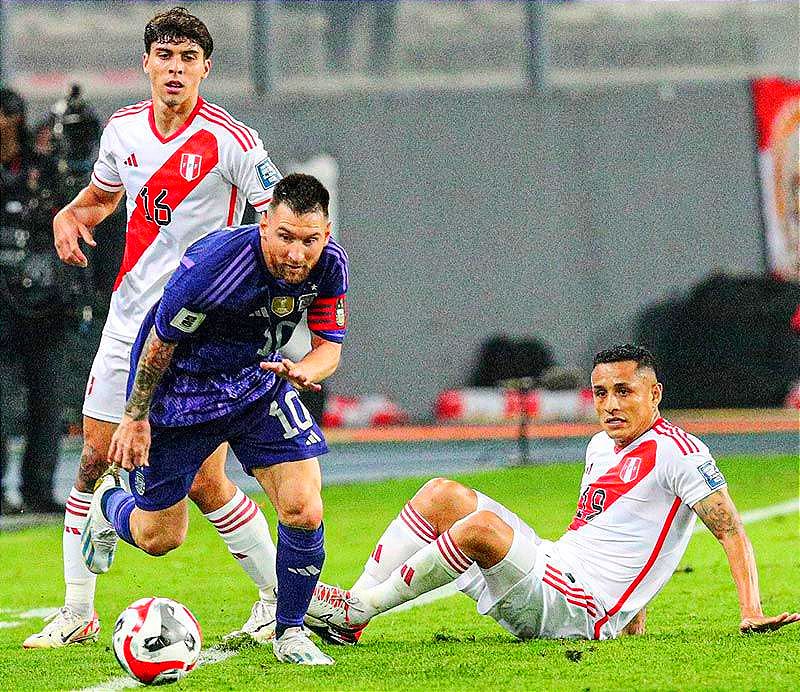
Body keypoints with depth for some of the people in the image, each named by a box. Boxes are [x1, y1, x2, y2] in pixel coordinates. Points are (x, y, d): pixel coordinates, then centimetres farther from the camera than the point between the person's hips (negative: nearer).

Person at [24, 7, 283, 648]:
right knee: (94, 462, 3)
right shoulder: (123, 129, 4)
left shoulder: (232, 140, -13)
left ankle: (279, 595, 11)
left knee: (205, 482, -8)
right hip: (129, 319, 5)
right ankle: (77, 613, 12)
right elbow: (102, 193, 23)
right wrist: (70, 216, 1)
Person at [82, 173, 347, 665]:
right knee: (159, 538, 9)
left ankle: (291, 632, 7)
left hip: (258, 382, 4)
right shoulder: (215, 264, -34)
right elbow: (161, 342, -19)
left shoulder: (329, 264, -18)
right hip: (180, 392, -4)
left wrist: (302, 371, -30)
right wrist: (135, 417, -8)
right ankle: (110, 502, 47)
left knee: (304, 509, -14)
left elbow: (329, 346, -6)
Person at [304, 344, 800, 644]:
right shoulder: (602, 447, 16)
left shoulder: (676, 451, -10)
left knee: (482, 526, -31)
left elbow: (731, 531, -14)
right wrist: (630, 614, 21)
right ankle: (347, 619, -5)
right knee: (441, 495, 4)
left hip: (573, 611, -9)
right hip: (549, 567, 9)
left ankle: (359, 608, -18)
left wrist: (752, 614, -24)